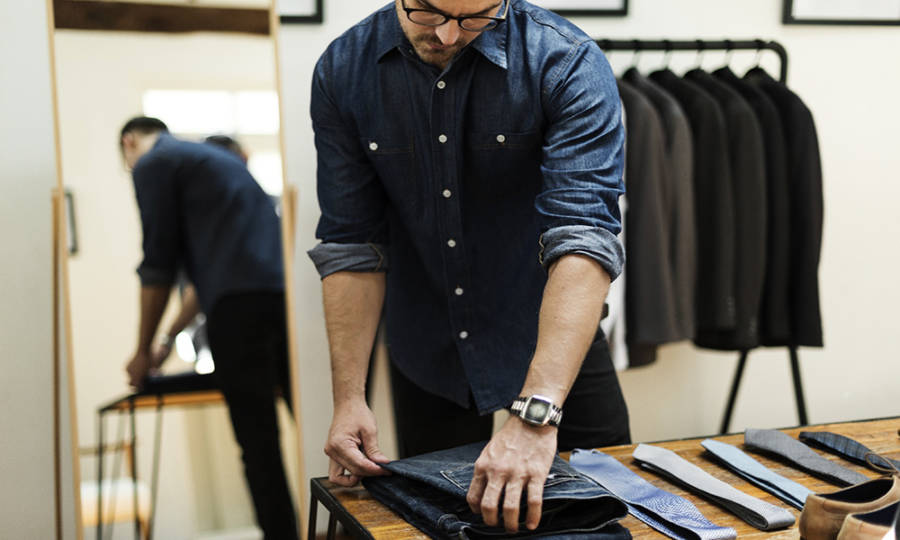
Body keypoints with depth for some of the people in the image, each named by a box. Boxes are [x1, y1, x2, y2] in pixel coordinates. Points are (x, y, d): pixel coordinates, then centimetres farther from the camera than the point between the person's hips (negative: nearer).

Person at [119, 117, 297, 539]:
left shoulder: (152, 164, 8)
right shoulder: (215, 156, 32)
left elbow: (158, 263, 2)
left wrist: (144, 351, 13)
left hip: (241, 303, -7)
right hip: (284, 292, 7)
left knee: (258, 443, -5)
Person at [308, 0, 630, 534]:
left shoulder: (570, 64, -22)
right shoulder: (342, 71, -11)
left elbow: (583, 237, -32)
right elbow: (350, 244, -8)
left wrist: (537, 413, -42)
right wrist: (349, 398, -15)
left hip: (556, 348, -2)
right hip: (427, 358, 2)